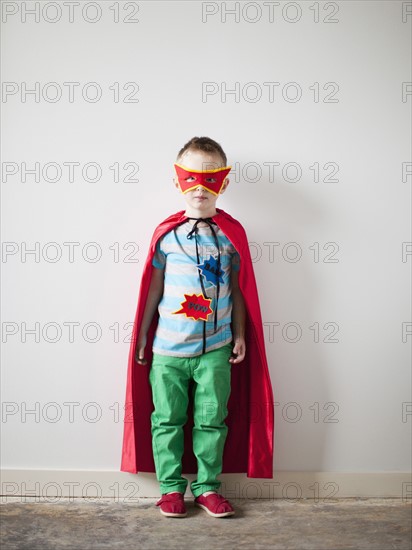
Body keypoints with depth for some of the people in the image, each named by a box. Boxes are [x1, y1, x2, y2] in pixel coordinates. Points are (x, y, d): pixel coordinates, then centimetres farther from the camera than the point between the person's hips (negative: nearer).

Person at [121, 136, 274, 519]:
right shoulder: (166, 232, 0)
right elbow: (153, 287, 5)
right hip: (168, 348, 0)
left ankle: (207, 487, 26)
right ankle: (171, 487, 26)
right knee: (168, 419, 9)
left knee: (211, 420, 9)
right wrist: (142, 336, 7)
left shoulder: (232, 232, 1)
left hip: (216, 348, 0)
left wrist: (240, 335, 6)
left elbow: (237, 288, 7)